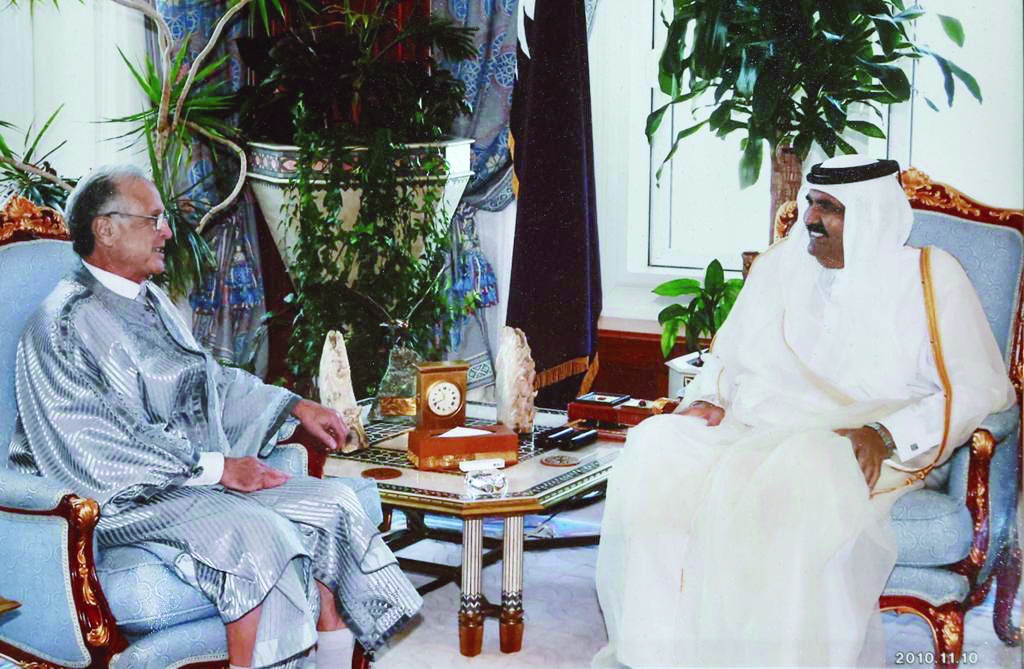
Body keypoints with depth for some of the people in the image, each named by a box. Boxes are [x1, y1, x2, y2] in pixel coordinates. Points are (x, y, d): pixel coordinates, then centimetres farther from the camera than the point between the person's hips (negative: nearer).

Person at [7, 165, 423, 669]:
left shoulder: (152, 301, 17)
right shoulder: (67, 321, -12)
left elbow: (212, 380, 27)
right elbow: (103, 442, -19)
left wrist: (296, 406, 15)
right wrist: (214, 467, -21)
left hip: (200, 473, 9)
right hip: (132, 496, -9)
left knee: (332, 504, -7)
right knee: (258, 534, -32)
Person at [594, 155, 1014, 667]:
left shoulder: (929, 276, 2)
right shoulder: (779, 265, 18)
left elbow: (980, 389, -4)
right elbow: (729, 356, 26)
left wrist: (885, 434, -17)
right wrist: (706, 399, 3)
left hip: (859, 448, -5)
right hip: (755, 429, 5)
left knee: (794, 478, -40)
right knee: (655, 447, -24)